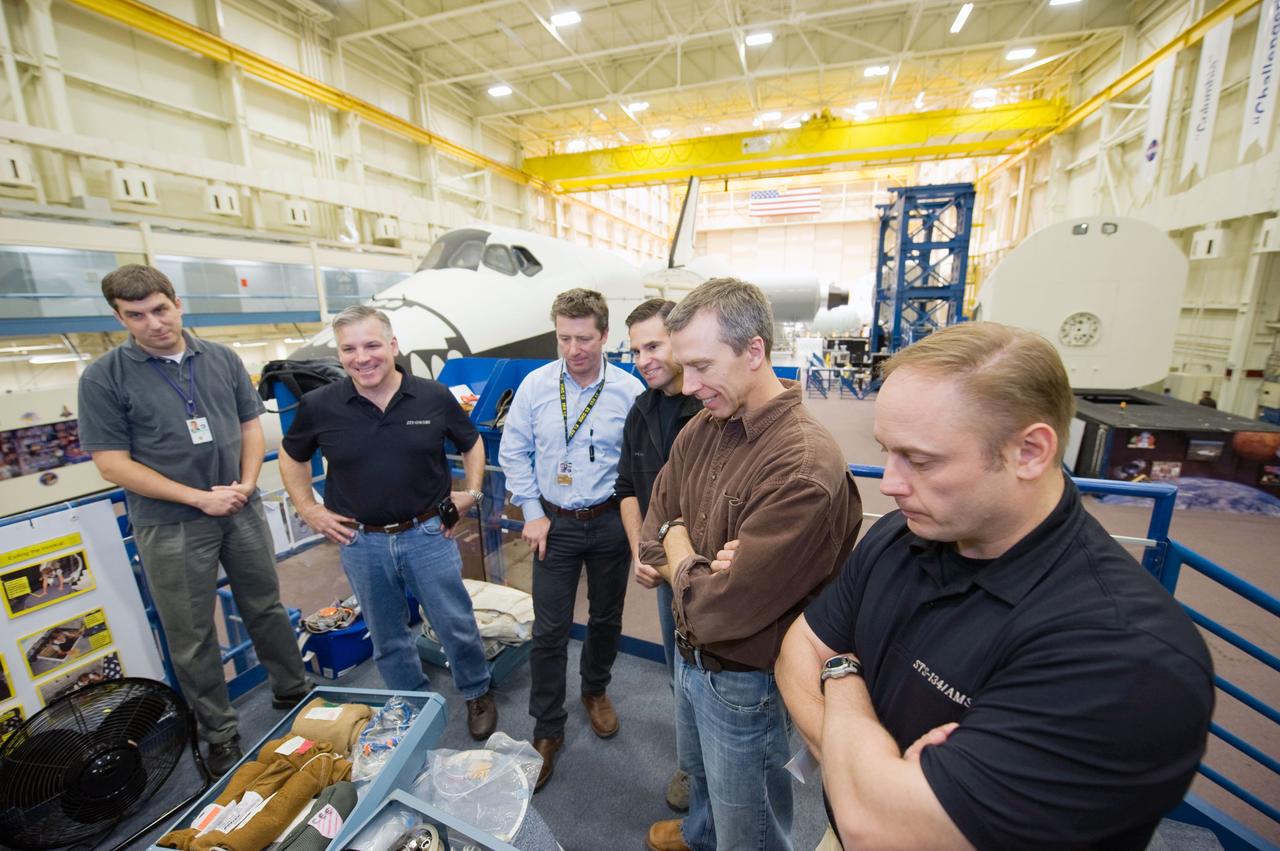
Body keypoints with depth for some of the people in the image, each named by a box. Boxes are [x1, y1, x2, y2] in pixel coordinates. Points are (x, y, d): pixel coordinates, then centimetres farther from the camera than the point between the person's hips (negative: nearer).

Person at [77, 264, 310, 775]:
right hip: (170, 526, -2)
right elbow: (112, 464, -9)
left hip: (241, 511, 3)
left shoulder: (222, 360, 2)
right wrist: (200, 498, -15)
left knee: (267, 609, 15)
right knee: (191, 637, 11)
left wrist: (246, 484, -8)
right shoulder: (104, 379, -6)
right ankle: (220, 735, 29)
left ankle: (292, 692, 35)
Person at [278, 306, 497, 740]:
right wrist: (309, 510, 5)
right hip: (361, 543, 2)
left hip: (428, 534, -1)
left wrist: (472, 493, 0)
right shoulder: (319, 406, -6)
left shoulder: (434, 397, -8)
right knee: (387, 639, 19)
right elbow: (291, 457, 14)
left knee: (457, 625, 9)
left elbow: (472, 443, 8)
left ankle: (477, 694, 37)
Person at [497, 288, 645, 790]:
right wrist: (533, 513, -3)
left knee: (606, 619, 18)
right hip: (554, 523, 0)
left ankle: (595, 691, 48)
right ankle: (547, 731, 30)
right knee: (549, 630, 8)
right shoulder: (536, 385, -6)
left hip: (609, 522, 0)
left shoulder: (630, 390, -10)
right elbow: (513, 452, 1)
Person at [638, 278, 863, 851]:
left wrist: (677, 546, -13)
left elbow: (715, 610, -31)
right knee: (698, 771, 35)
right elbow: (652, 540, -1)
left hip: (743, 682, -7)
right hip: (690, 655, 7)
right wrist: (698, 565, -21)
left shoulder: (805, 469, -33)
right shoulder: (700, 429, -7)